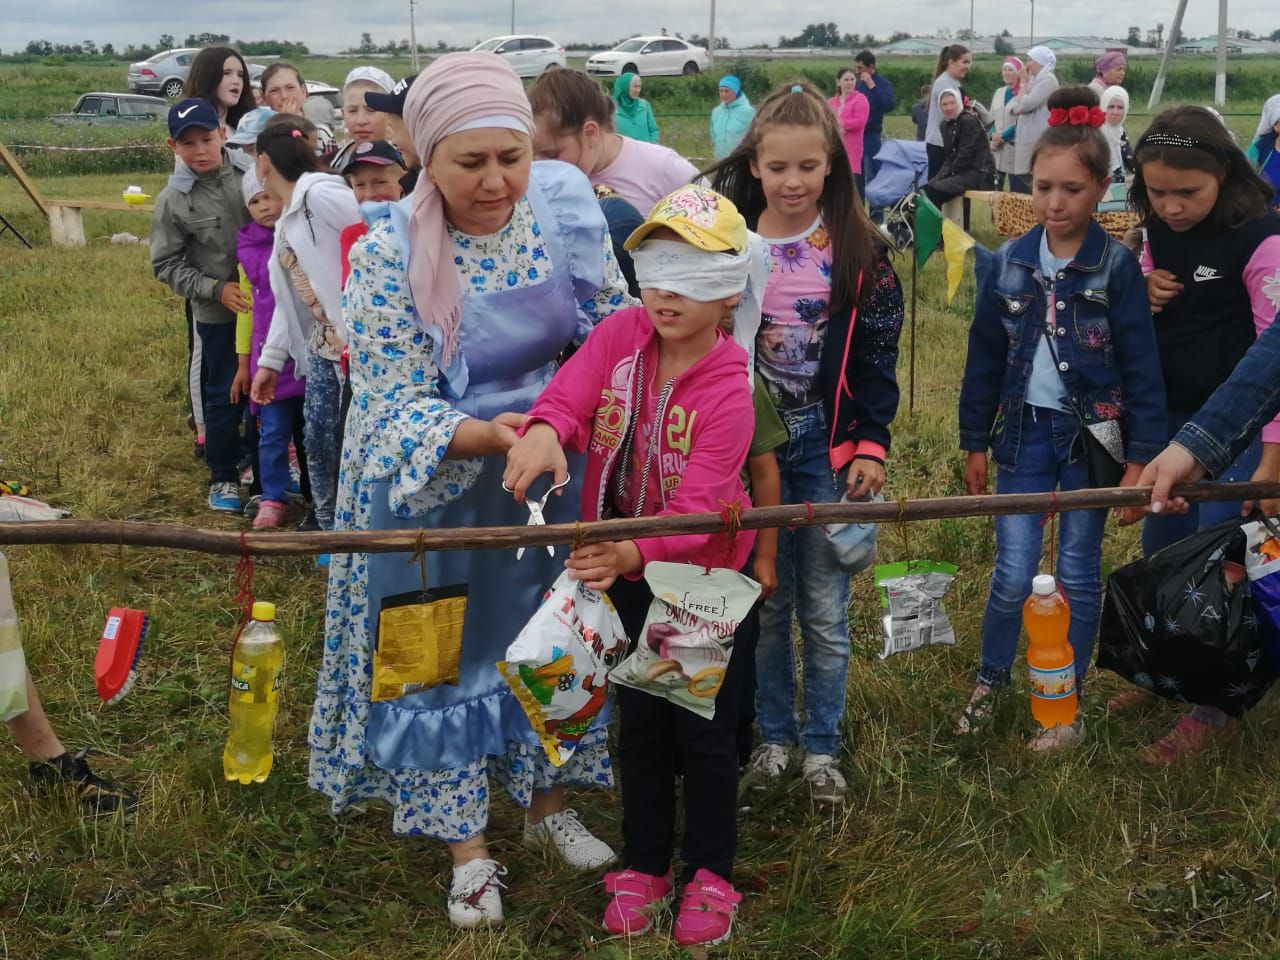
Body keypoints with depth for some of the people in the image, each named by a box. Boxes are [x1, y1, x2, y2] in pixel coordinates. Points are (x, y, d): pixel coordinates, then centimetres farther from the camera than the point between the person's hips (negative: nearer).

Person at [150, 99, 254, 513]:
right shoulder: (173, 200, -11)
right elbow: (166, 265, -6)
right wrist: (216, 289, -16)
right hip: (218, 314, -2)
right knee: (225, 395, 8)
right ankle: (223, 477, 24)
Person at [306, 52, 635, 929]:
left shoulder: (565, 208, -13)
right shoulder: (389, 257, -23)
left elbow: (619, 326, 2)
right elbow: (401, 411, -21)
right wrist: (493, 436, -37)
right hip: (434, 487, -3)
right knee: (448, 651, 10)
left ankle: (548, 802, 41)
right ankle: (467, 847, 28)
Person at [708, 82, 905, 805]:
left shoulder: (859, 250, -3)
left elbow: (876, 358, -2)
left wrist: (871, 444, -9)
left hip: (829, 446, -1)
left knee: (825, 610, 6)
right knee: (766, 603, 11)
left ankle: (822, 745, 20)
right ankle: (775, 734, 26)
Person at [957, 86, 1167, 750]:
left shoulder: (1117, 268, -7)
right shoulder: (1009, 264, 1)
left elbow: (1141, 367, -6)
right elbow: (984, 358, 7)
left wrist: (1141, 457, -9)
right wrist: (975, 445, 8)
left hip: (1092, 436, -1)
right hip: (1025, 434, 2)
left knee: (1079, 576, 8)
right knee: (1013, 575, 0)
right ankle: (990, 683, 23)